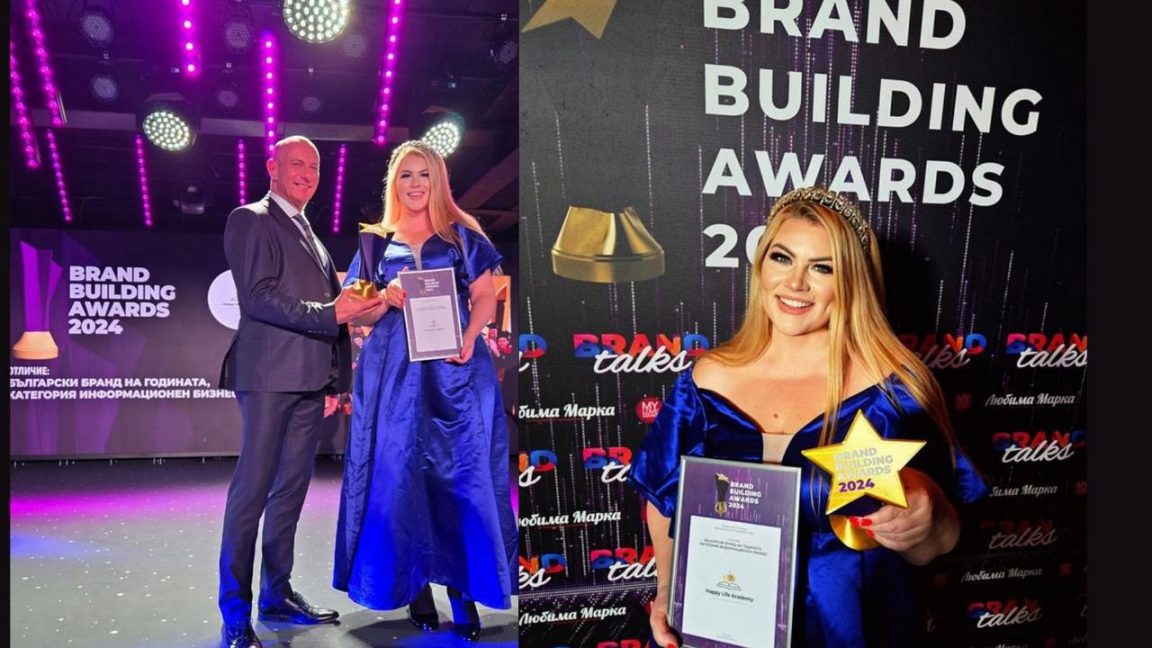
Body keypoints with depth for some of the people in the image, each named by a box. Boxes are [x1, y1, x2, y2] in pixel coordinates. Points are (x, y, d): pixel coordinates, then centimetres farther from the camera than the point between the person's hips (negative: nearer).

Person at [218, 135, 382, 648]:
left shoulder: (310, 233, 23)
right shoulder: (250, 220, -1)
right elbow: (257, 297, -13)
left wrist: (336, 376, 16)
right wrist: (329, 312, -20)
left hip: (311, 379, 8)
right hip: (269, 375, -8)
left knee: (291, 489, 12)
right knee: (252, 490, -5)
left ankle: (277, 595, 22)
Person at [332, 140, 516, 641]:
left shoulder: (462, 236, 8)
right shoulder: (378, 242, 12)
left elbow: (485, 298, 3)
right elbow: (360, 315, 11)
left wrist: (470, 337, -14)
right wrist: (387, 300, -10)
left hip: (454, 369, -1)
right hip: (394, 373, 2)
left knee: (459, 475, -4)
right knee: (399, 476, -1)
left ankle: (462, 589, 5)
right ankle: (416, 587, 10)